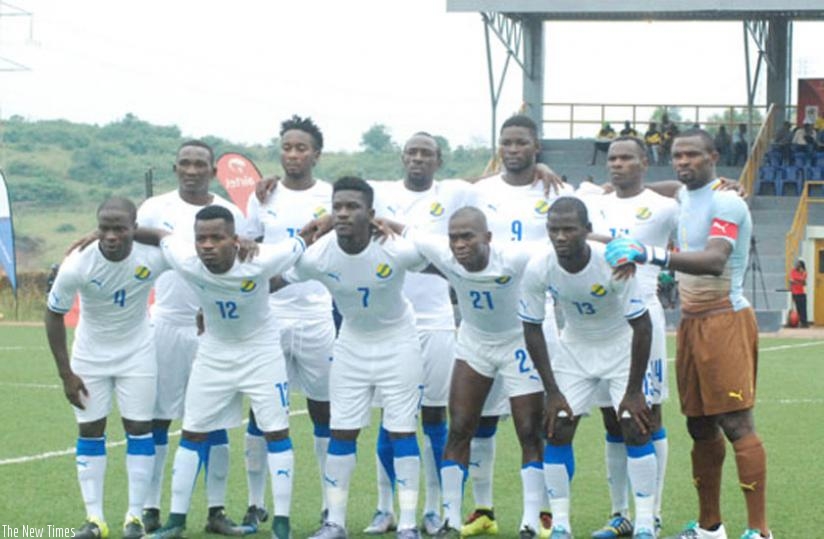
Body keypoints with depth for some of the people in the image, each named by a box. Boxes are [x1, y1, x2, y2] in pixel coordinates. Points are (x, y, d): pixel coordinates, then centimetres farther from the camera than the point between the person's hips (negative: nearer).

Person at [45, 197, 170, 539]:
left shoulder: (153, 257, -28)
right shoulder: (77, 265, -28)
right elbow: (54, 315, -14)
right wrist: (65, 373, -12)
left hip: (137, 354, 0)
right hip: (90, 356, 0)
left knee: (139, 429, 1)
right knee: (89, 431, 2)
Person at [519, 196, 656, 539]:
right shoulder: (538, 268, -23)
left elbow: (641, 325, -23)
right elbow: (532, 329, -10)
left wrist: (633, 391, -20)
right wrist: (552, 391, -12)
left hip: (622, 346, -3)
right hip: (574, 347, 3)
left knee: (636, 429, -12)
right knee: (557, 430, -5)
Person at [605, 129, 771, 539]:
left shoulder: (725, 202, -13)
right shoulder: (684, 196, 13)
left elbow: (714, 261, -30)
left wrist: (653, 254, -38)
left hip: (725, 320, -9)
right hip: (691, 321, 9)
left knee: (736, 424, -12)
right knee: (701, 427, 11)